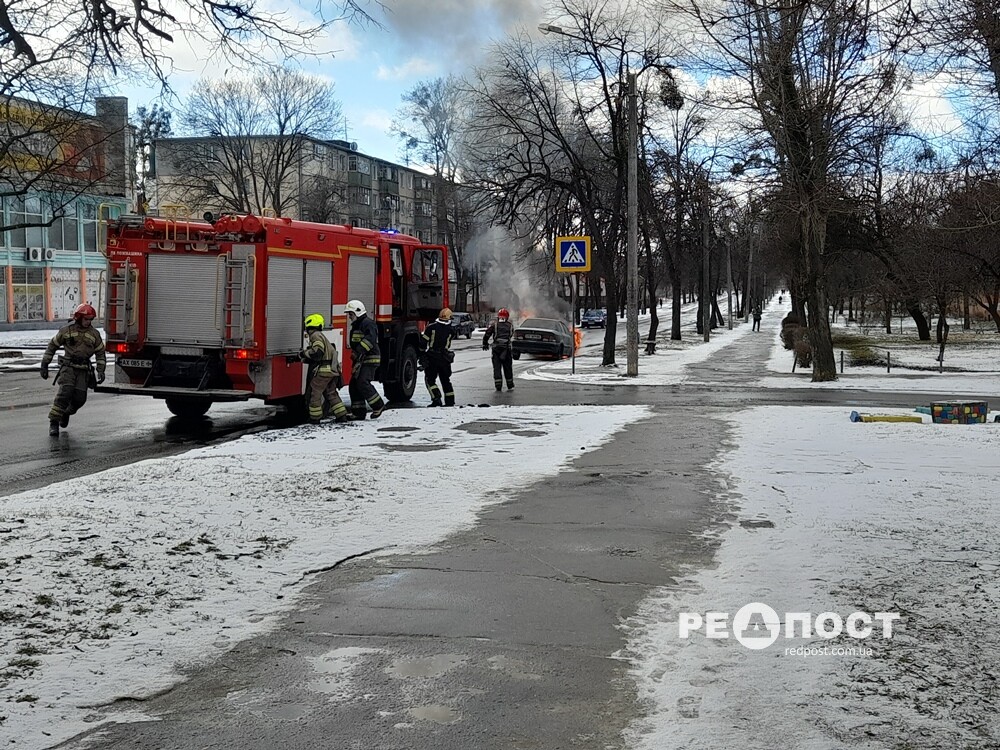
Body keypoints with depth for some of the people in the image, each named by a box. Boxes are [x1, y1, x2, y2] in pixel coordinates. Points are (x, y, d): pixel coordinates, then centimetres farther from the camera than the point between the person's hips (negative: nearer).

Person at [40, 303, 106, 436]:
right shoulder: (66, 330, 1)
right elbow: (52, 346, 10)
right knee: (65, 393, -20)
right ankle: (53, 423, -16)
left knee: (79, 398, -3)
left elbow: (100, 354, 11)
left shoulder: (94, 334, 6)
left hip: (83, 370, 3)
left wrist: (101, 371, 0)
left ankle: (66, 413, 30)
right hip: (68, 367, -3)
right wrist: (44, 364, 6)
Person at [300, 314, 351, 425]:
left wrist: (304, 353, -7)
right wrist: (305, 359, 18)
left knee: (315, 392, 2)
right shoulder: (320, 335, 22)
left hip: (324, 370, -9)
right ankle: (342, 415, 13)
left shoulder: (315, 335, -9)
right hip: (333, 370, 9)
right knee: (331, 393, 16)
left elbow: (317, 353, -20)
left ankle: (315, 417, 7)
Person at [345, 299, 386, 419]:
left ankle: (378, 406, -9)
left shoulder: (368, 323, -12)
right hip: (360, 361, 10)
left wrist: (358, 351, -34)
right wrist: (354, 354, 24)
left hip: (370, 360, -10)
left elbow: (370, 339, -29)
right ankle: (359, 412, 9)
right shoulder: (356, 325, 21)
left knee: (363, 383, -20)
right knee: (354, 386, 5)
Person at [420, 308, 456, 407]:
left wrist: (421, 354, 6)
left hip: (432, 358, -2)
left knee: (430, 379, 6)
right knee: (446, 380, 14)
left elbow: (423, 342, -6)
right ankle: (450, 401, 16)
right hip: (445, 359, 3)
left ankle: (436, 398, -11)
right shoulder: (451, 330, -3)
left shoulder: (431, 327, -7)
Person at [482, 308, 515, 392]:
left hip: (496, 349, -1)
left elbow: (487, 335, -3)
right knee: (508, 368, 13)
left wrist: (485, 344, 12)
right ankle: (510, 386, 20)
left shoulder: (494, 325, 1)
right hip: (507, 349, 2)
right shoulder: (510, 326, 7)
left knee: (496, 368, 4)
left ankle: (498, 386, -2)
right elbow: (511, 336, 12)